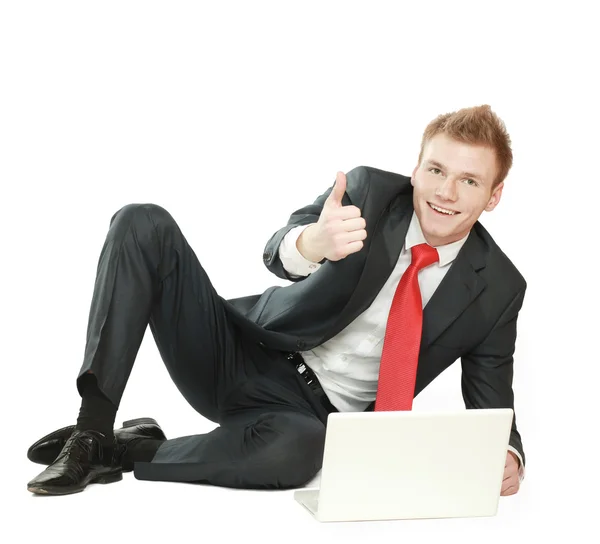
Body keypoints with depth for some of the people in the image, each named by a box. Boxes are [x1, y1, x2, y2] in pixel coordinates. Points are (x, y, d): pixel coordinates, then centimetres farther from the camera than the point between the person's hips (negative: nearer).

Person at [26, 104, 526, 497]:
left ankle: (127, 451, -13)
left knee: (294, 451, -41)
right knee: (142, 224, -18)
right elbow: (277, 253, -22)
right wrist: (312, 244, -47)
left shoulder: (497, 287, -5)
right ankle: (92, 431, -18)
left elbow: (491, 409, 1)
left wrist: (508, 456, -23)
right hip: (237, 355, 2)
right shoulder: (369, 189, -5)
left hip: (308, 413, -1)